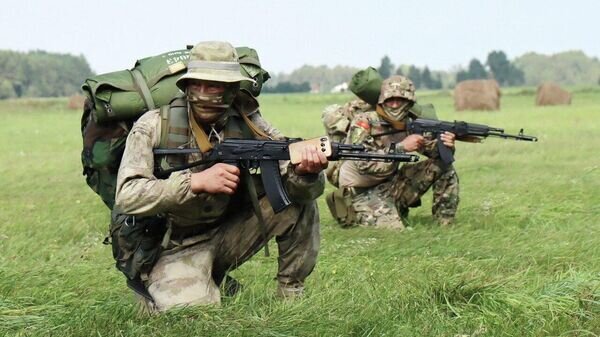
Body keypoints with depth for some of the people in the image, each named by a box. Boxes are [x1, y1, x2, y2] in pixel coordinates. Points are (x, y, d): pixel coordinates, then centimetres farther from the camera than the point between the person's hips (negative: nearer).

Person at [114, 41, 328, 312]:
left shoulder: (247, 125, -6)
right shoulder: (154, 127, -15)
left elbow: (305, 188, -10)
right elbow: (127, 197, -25)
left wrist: (306, 172, -36)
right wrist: (197, 181, -33)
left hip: (228, 235, 3)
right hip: (174, 249, -3)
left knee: (298, 200, -14)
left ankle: (291, 296, 1)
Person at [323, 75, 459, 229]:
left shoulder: (409, 123, -2)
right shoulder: (364, 121, -20)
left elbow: (433, 151, 1)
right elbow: (363, 164, -32)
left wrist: (445, 146, -25)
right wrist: (402, 147, -36)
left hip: (390, 184, 6)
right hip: (362, 192, -6)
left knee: (443, 167, -5)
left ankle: (445, 226, 8)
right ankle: (354, 217, 7)